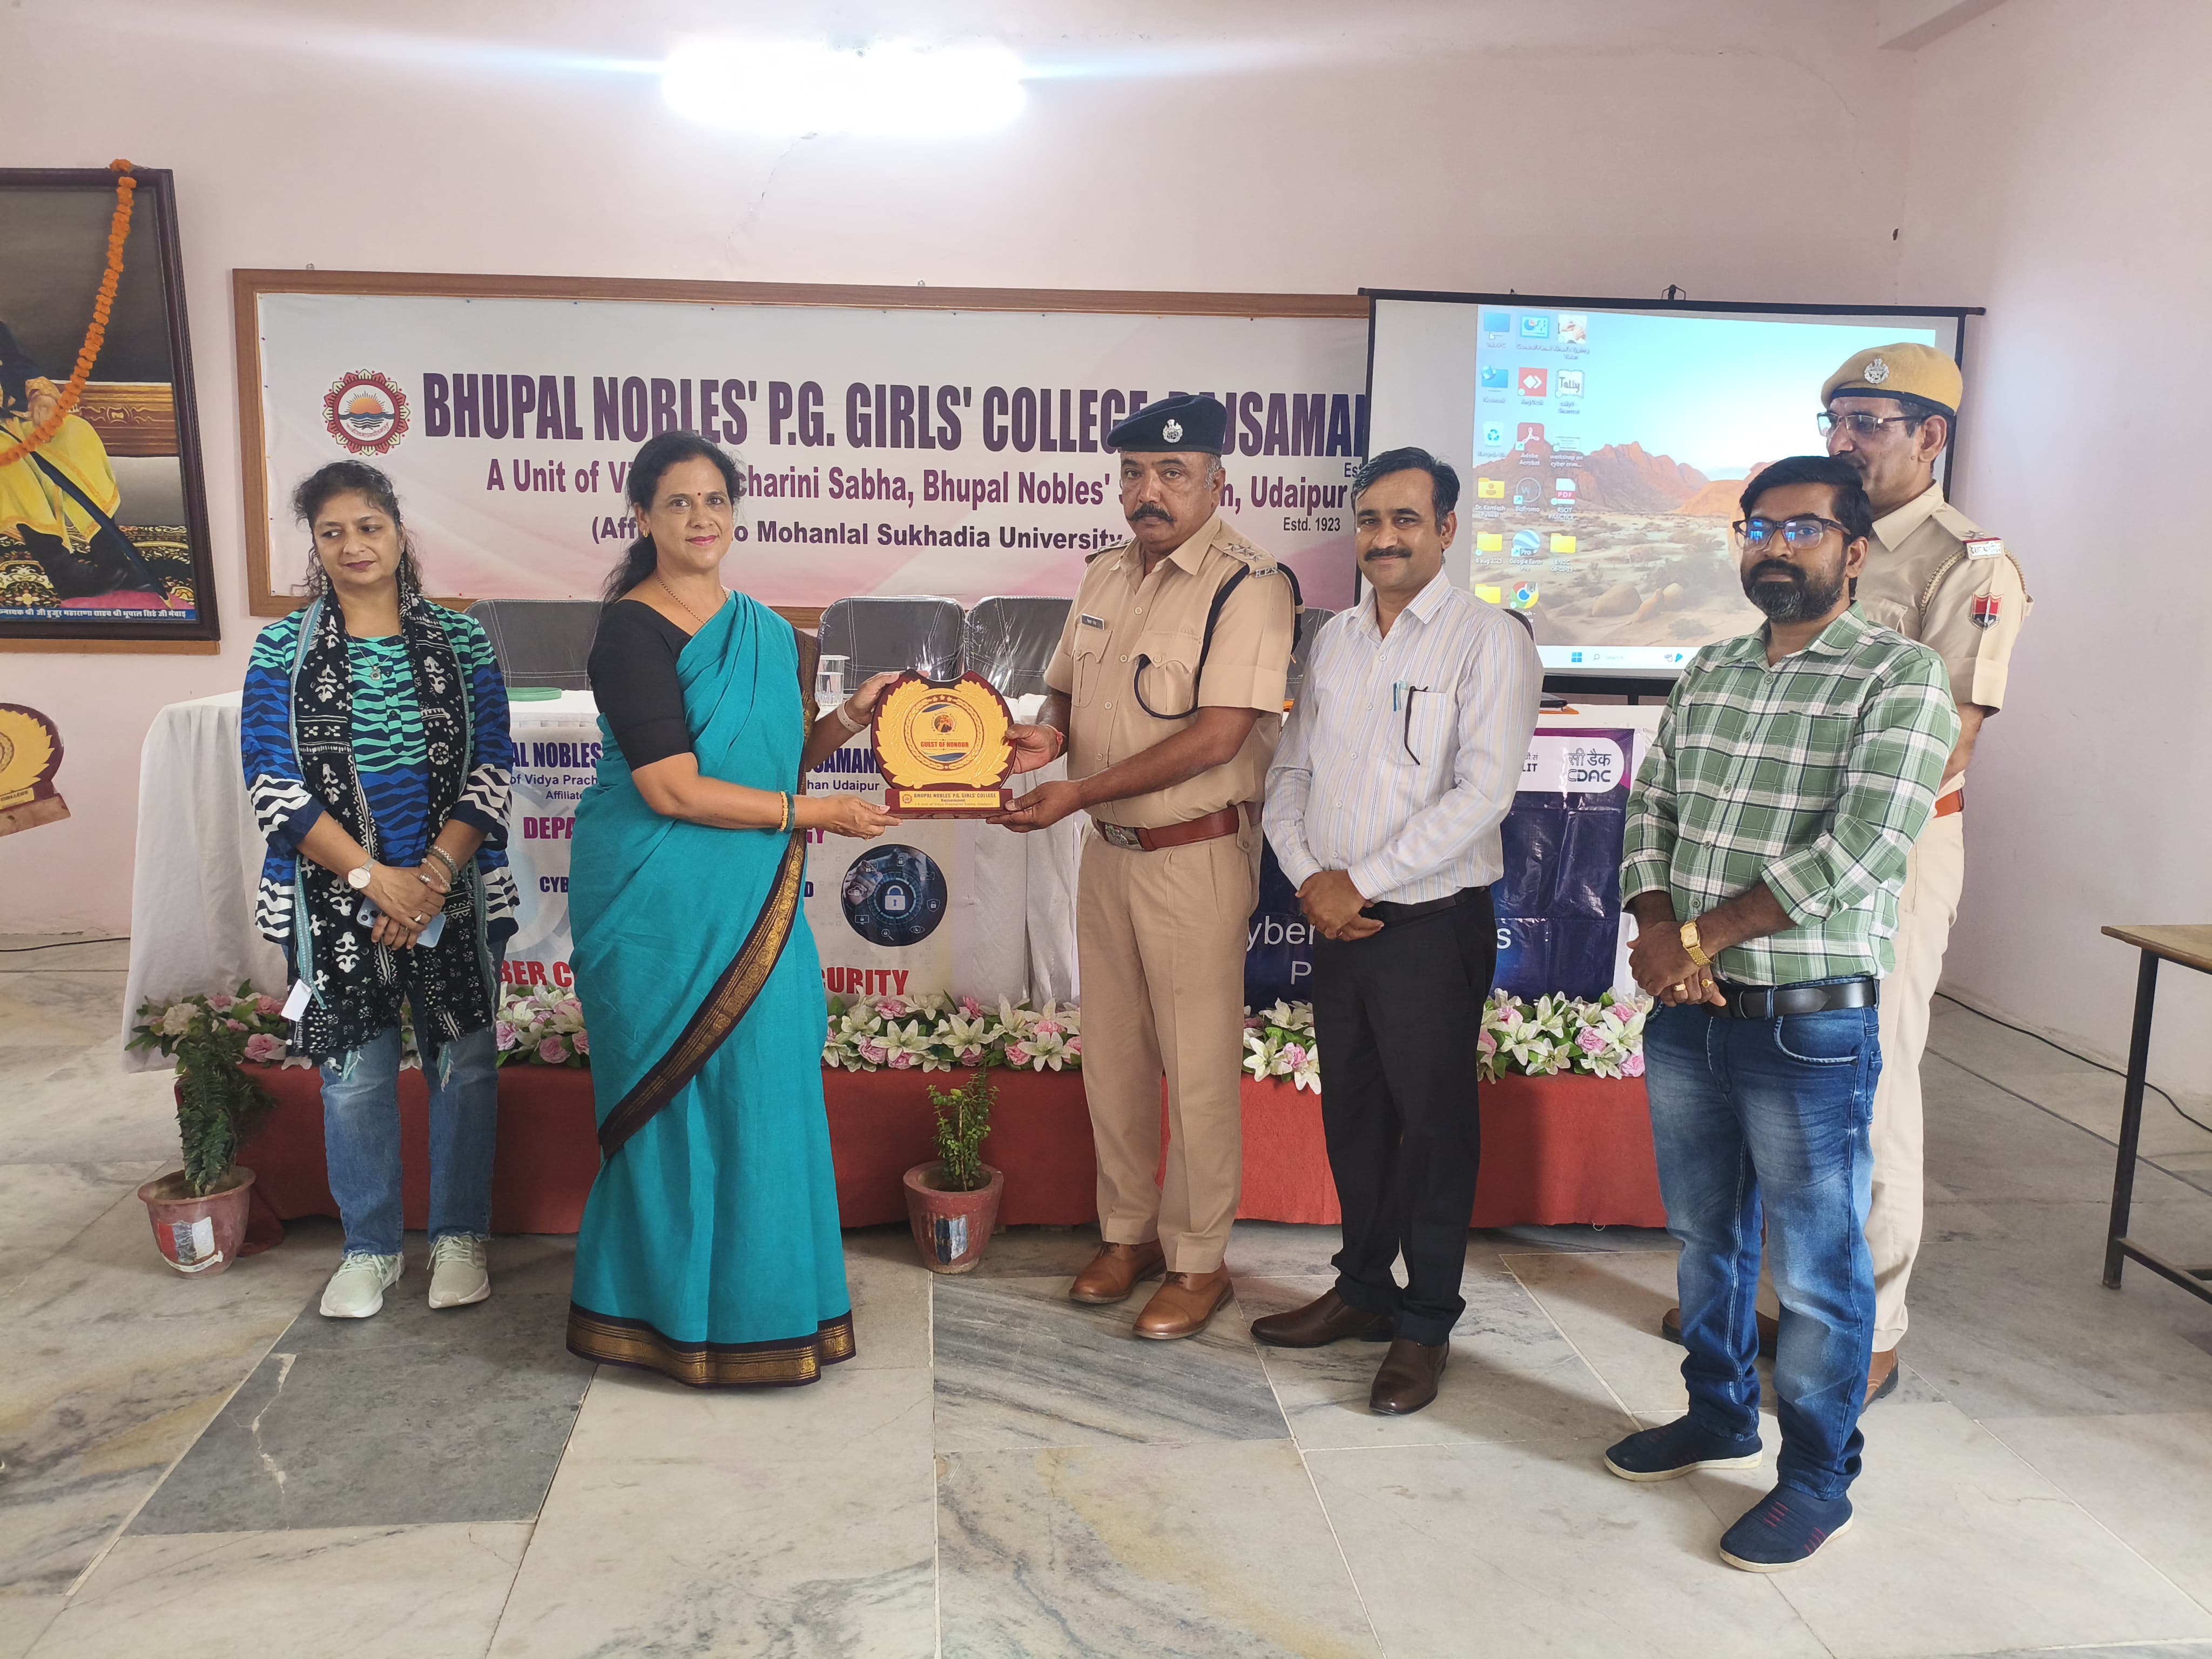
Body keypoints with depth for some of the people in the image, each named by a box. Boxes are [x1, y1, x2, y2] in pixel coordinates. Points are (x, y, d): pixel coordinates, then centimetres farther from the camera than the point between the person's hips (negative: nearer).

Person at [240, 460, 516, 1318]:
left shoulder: (460, 638, 3)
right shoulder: (283, 650, 2)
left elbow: (492, 767, -2)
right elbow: (272, 784, -5)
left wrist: (434, 877, -13)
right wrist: (373, 877, -13)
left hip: (456, 891, 0)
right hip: (336, 898, 0)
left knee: (464, 1061, 6)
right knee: (355, 1073, 8)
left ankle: (459, 1237, 24)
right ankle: (370, 1248, 25)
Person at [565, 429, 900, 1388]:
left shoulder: (769, 633, 12)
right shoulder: (633, 632, -11)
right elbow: (673, 789, -18)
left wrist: (849, 719, 2)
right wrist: (809, 813, -14)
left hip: (751, 905, 7)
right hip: (659, 906, -6)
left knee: (763, 1087, 9)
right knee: (682, 1093, 2)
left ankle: (760, 1294, 25)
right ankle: (674, 1310, 19)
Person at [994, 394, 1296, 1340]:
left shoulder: (1248, 586, -15)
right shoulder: (1104, 578, 9)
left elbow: (1218, 735, -22)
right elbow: (1069, 689, 18)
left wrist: (1078, 793, -23)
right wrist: (1047, 738, -7)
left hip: (1198, 854, -7)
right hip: (1107, 851, 7)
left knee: (1197, 1067, 3)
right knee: (1111, 1054, 15)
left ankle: (1198, 1263, 19)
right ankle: (1128, 1232, 33)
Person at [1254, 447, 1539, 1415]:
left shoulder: (1488, 640, -8)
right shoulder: (1334, 639, 11)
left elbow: (1482, 794, -17)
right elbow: (1291, 771, 12)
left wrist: (1361, 883, -16)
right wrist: (1308, 876, -5)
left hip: (1431, 925, -6)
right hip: (1336, 922, 6)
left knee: (1434, 1122, 4)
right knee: (1352, 1113, 15)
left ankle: (1426, 1325, 19)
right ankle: (1364, 1289, 33)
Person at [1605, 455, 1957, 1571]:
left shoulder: (1900, 676, -9)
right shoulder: (1709, 672, 10)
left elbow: (1859, 850, -19)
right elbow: (1651, 809, 10)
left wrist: (1702, 938, -15)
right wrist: (1659, 930, -8)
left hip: (1810, 1025, -6)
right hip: (1686, 1016, 6)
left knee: (1815, 1267, 7)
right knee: (1703, 1236, 20)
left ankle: (1817, 1480, 25)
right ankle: (1719, 1415, 40)